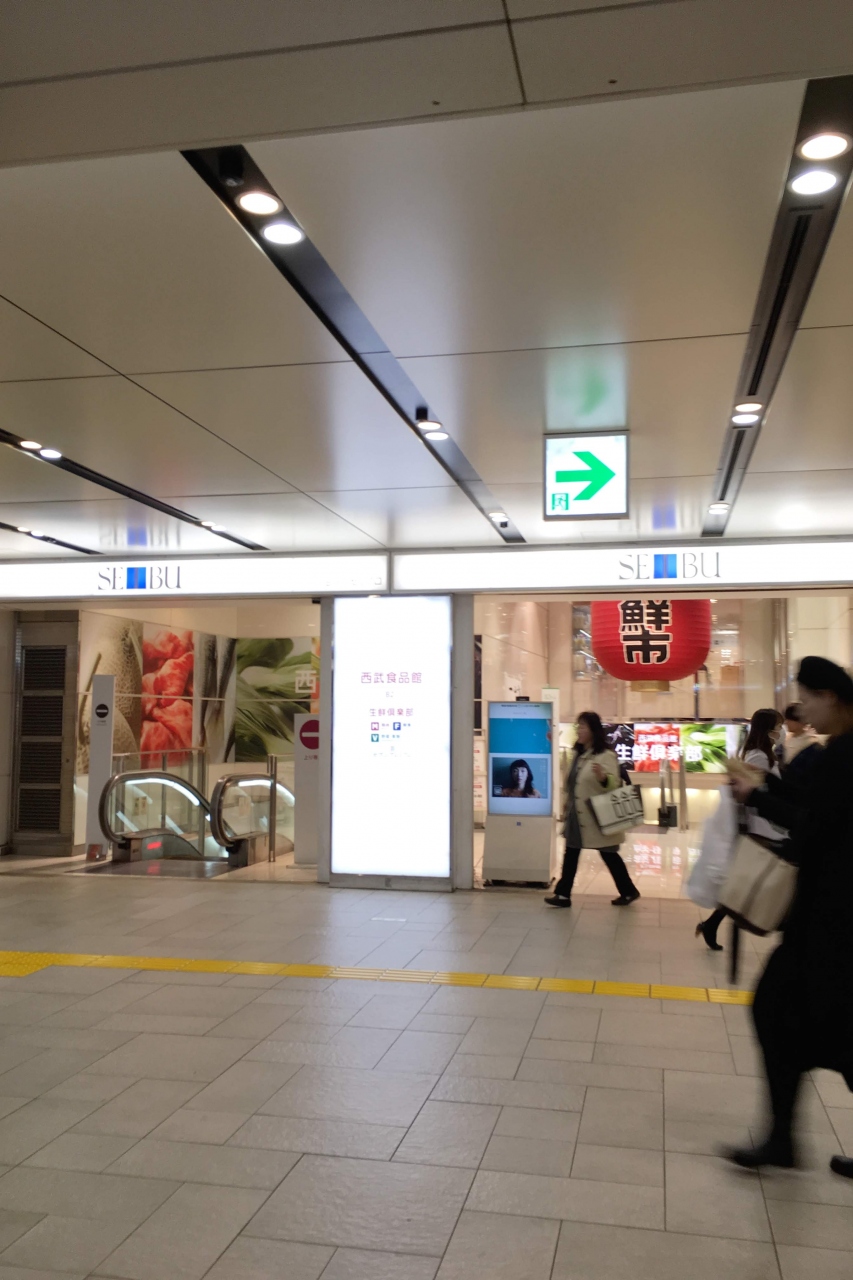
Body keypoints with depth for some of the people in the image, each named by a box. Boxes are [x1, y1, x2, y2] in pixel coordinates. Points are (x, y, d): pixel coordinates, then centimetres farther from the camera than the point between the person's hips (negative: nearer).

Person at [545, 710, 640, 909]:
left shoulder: (606, 755, -16)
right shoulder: (578, 754, 9)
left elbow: (614, 784, -27)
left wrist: (603, 777, -42)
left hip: (598, 817, -8)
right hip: (577, 816, 8)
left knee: (609, 855, 5)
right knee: (571, 853, 6)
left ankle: (628, 891, 22)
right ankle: (563, 894, 9)